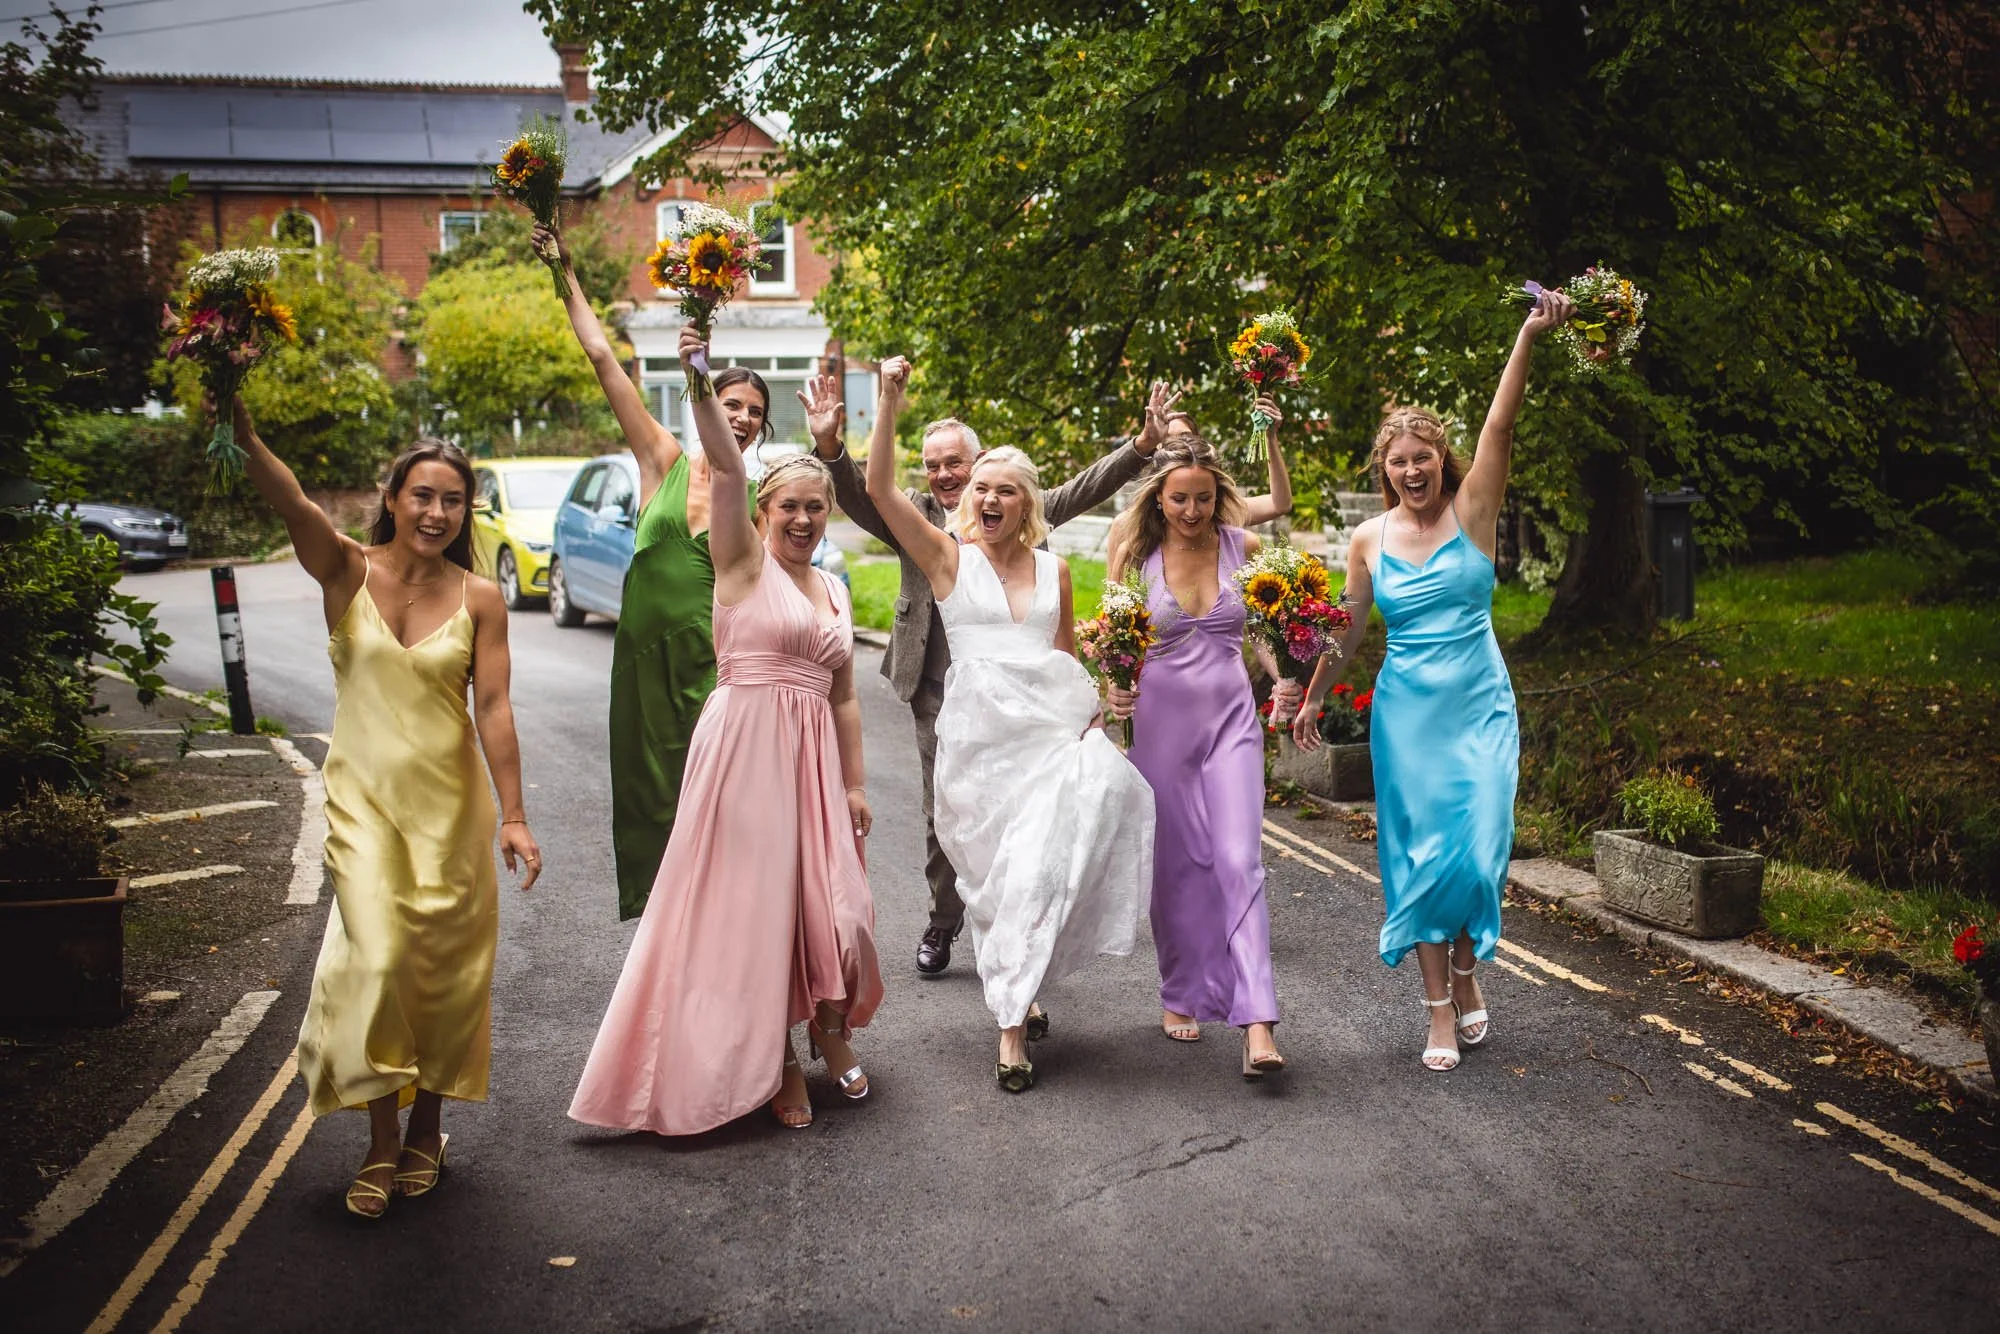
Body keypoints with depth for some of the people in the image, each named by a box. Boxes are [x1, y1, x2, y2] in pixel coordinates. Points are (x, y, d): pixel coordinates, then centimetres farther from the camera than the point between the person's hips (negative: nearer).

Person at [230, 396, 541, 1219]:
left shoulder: (478, 599, -2)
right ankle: (381, 1143, 6)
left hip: (451, 803, 1)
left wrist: (513, 816, -10)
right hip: (364, 797, -1)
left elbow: (493, 709, -6)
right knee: (375, 958, -9)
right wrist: (241, 430, -40)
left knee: (442, 965, 8)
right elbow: (287, 500, -22)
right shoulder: (346, 572, -3)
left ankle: (427, 1127, 27)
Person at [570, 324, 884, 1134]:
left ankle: (830, 1034, 29)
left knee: (828, 900, 6)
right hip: (745, 747, -5)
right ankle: (775, 1060, 13)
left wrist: (855, 785, 14)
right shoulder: (744, 562, -2)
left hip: (812, 758, 5)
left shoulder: (835, 590, 15)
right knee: (752, 902, 0)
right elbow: (726, 468, -18)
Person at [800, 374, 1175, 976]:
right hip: (938, 691, 0)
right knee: (943, 812, 8)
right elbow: (857, 495, -9)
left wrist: (1142, 445, -13)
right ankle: (943, 924, 23)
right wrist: (829, 445, -29)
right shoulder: (914, 515, 4)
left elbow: (1081, 490, 0)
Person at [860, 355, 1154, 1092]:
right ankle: (1018, 1000, 16)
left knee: (1036, 869, -13)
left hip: (1052, 727, 1)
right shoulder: (947, 556, 4)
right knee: (997, 876, 1)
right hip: (979, 733, -1)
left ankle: (1012, 1020, -1)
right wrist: (889, 401, -13)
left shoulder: (1053, 568, 13)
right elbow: (879, 487, -7)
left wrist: (1089, 711, 10)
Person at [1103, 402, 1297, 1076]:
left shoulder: (1240, 546, -1)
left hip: (1231, 720, 0)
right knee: (1176, 863, 8)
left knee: (1240, 861, -10)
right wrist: (1114, 689, -13)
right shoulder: (1136, 553, -2)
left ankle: (1256, 1024, -14)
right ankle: (1180, 996, 27)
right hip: (1161, 721, 0)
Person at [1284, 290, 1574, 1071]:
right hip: (1406, 708, 2)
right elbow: (1347, 629, 14)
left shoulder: (1471, 512, -3)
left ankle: (1467, 975, 23)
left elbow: (1500, 426, -17)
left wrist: (1530, 337, -30)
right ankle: (1441, 1008, 11)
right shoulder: (1370, 539, 3)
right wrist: (1313, 699, 19)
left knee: (1476, 850, -4)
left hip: (1479, 705, -1)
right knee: (1419, 852, 2)